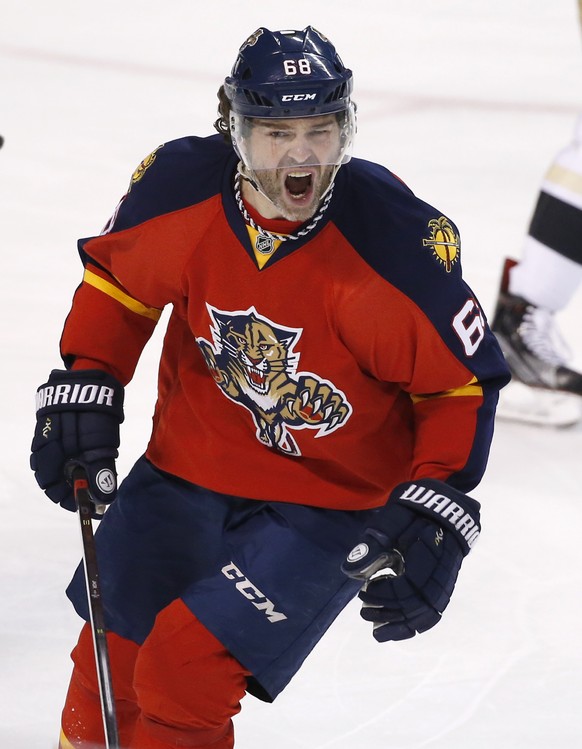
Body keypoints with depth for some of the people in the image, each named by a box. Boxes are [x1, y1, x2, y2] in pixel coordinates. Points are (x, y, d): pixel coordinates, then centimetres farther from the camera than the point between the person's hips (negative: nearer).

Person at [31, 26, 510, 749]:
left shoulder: (396, 239, -25)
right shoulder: (180, 187, -15)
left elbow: (462, 382, -14)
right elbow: (116, 275, 8)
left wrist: (433, 520, -20)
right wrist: (82, 384, 1)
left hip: (334, 498, -4)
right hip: (191, 464, 4)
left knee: (185, 672, -16)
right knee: (111, 662, 12)